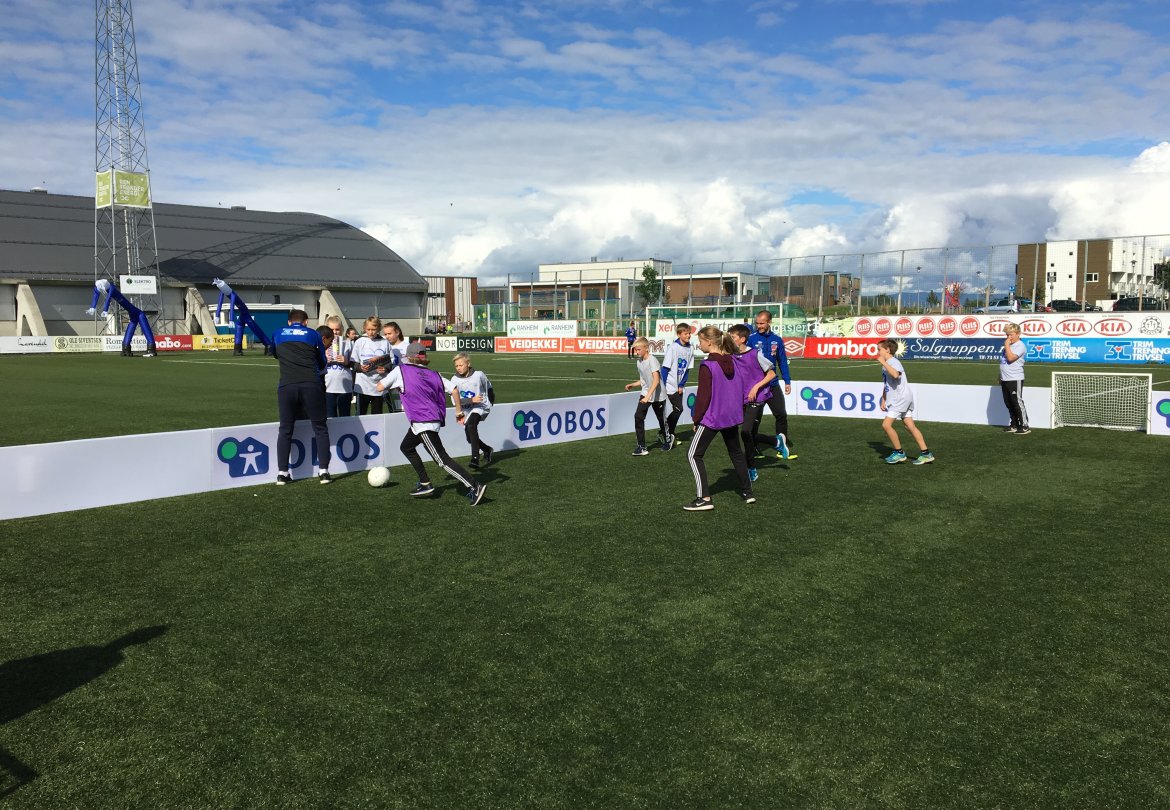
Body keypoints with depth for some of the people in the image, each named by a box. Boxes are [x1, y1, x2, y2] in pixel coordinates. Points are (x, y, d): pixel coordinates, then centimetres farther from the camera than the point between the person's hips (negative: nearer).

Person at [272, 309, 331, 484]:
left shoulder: (278, 335, 17)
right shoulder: (314, 334, 13)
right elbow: (322, 363, 20)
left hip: (286, 386, 1)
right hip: (311, 385, -1)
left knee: (285, 430, 13)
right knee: (320, 428, 9)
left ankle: (282, 473, 9)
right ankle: (324, 471, 4)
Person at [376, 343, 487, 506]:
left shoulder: (401, 370, 0)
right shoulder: (432, 373, 13)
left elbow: (380, 388, 2)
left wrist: (393, 383, 22)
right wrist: (459, 410, 14)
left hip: (423, 423, -8)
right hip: (435, 419, 8)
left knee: (442, 460, -10)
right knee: (406, 447, 27)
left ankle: (474, 487, -18)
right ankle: (424, 484, 27)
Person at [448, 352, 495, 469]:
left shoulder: (479, 375, -10)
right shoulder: (454, 380, -9)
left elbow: (488, 388, 9)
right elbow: (455, 401, -15)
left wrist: (490, 403, 19)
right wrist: (471, 400, -27)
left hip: (481, 407, -5)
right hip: (467, 410, 5)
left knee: (471, 425, -31)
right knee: (470, 438, 8)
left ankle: (475, 458, -36)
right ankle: (487, 450, 39)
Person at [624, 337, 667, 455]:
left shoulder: (652, 360, -21)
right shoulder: (639, 362, 4)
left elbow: (656, 380, -31)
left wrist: (648, 396, -39)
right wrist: (632, 385, 0)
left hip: (658, 396, -6)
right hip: (645, 394, 6)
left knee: (662, 419, 11)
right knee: (638, 417, -13)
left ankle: (666, 440, 39)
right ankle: (641, 446, -10)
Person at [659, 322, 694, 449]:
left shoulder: (690, 348, 0)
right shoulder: (673, 347, -15)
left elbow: (687, 369, 6)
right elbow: (665, 367, -13)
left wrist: (681, 385, 0)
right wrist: (664, 386, -13)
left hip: (679, 385, 5)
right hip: (670, 384, -5)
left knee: (677, 410, 7)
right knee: (678, 409, -8)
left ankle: (670, 435, 20)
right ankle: (670, 435, 10)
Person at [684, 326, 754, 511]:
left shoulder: (707, 366, -17)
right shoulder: (732, 361, 3)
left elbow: (703, 396, -17)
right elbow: (740, 388, 12)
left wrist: (697, 419, -8)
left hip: (712, 417, -7)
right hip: (732, 416, 8)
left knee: (694, 454, 0)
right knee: (736, 453, 22)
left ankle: (705, 498, -6)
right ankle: (747, 492, 29)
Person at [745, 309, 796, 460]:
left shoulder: (777, 340, 3)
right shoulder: (751, 339, -7)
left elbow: (782, 361, 12)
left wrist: (787, 381, 9)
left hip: (773, 384, 3)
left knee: (781, 414, 4)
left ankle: (782, 448, 17)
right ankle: (752, 450, 15)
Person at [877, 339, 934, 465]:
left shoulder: (894, 362, -14)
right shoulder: (886, 365, 16)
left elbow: (895, 374, -38)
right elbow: (886, 385, 24)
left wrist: (883, 362, -30)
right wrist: (883, 400, 16)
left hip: (901, 397, -10)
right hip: (896, 399, 10)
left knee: (886, 424, -12)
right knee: (910, 426, 9)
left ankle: (899, 453, -2)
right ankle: (926, 454, 11)